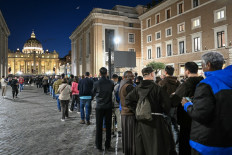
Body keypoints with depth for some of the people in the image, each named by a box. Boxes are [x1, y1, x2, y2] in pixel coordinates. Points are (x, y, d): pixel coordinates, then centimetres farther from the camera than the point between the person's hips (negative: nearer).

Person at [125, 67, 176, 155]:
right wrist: (165, 113, 5)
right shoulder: (157, 88, -16)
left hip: (141, 122, 5)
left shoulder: (137, 88, -2)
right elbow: (166, 104, -15)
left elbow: (128, 100, 0)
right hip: (155, 121, -4)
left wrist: (137, 111, 6)